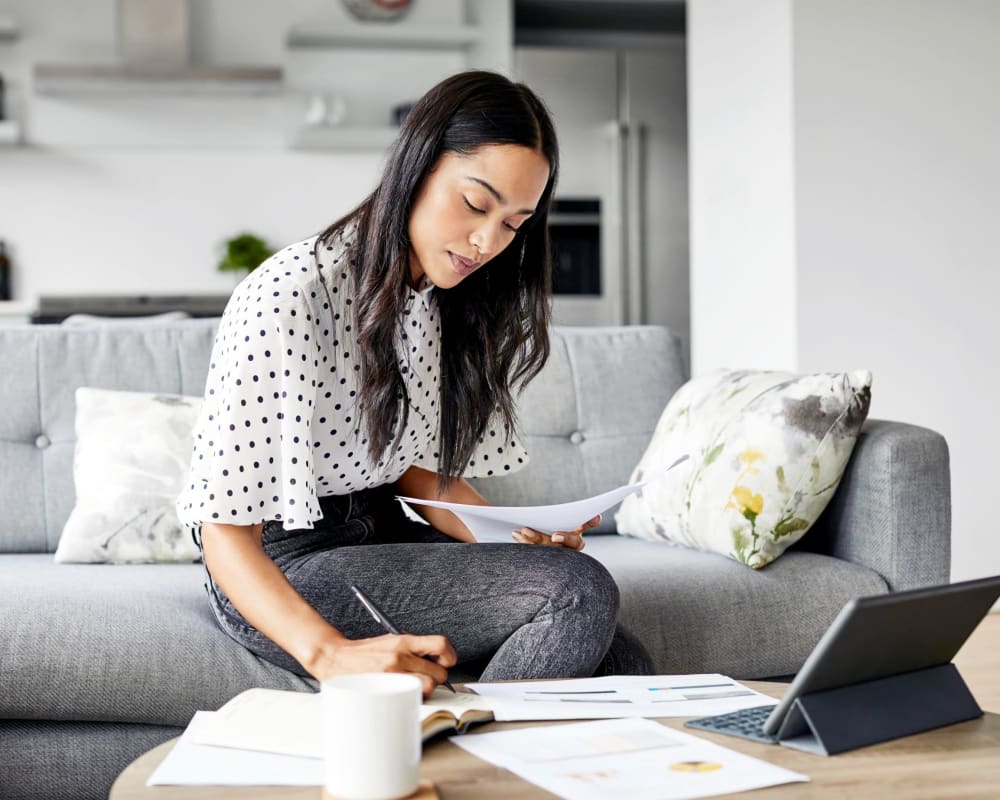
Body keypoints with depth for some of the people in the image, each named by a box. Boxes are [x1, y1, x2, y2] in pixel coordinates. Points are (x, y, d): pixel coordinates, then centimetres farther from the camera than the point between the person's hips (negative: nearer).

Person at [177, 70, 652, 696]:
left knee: (623, 667, -11)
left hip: (386, 535, 8)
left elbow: (420, 467, 12)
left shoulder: (442, 299, 5)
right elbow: (225, 528, -24)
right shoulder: (286, 298, -22)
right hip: (283, 569, -7)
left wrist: (520, 537, -8)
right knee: (581, 591, -23)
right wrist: (331, 654, -39)